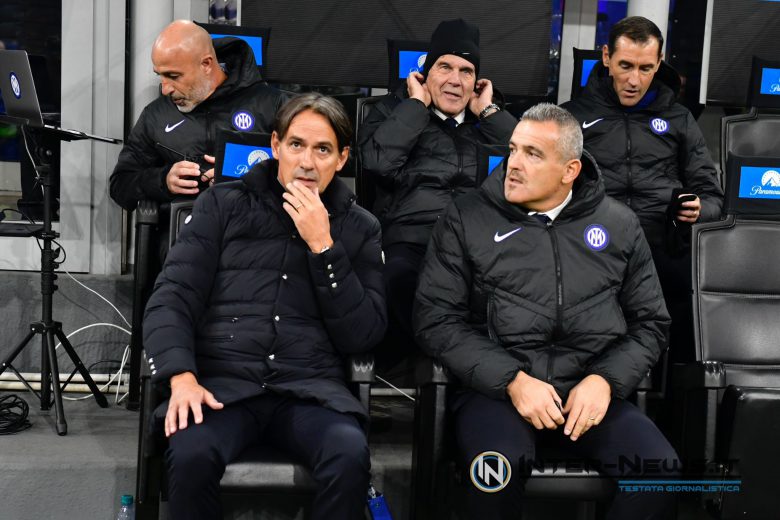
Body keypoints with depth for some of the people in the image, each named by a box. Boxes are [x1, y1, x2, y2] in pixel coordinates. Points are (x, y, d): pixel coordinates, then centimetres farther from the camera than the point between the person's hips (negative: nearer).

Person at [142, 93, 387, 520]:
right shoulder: (222, 204, 12)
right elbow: (173, 297, 4)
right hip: (222, 381, 0)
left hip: (310, 389, 1)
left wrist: (323, 245, -6)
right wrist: (181, 376, -15)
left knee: (350, 456, -32)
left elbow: (363, 336, 3)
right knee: (190, 454, -33)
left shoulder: (359, 227, 13)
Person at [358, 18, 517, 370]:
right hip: (411, 239, -2)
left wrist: (487, 110, 11)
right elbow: (377, 163, -3)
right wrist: (417, 103, 6)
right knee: (399, 277, -38)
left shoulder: (489, 119, 26)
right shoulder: (396, 110, 19)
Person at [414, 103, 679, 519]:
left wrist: (605, 380, -6)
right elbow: (436, 319, -1)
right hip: (495, 387, -2)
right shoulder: (467, 219, 4)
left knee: (660, 471, -24)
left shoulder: (619, 224, 11)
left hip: (589, 388, 2)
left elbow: (650, 322, 13)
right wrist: (512, 380, -12)